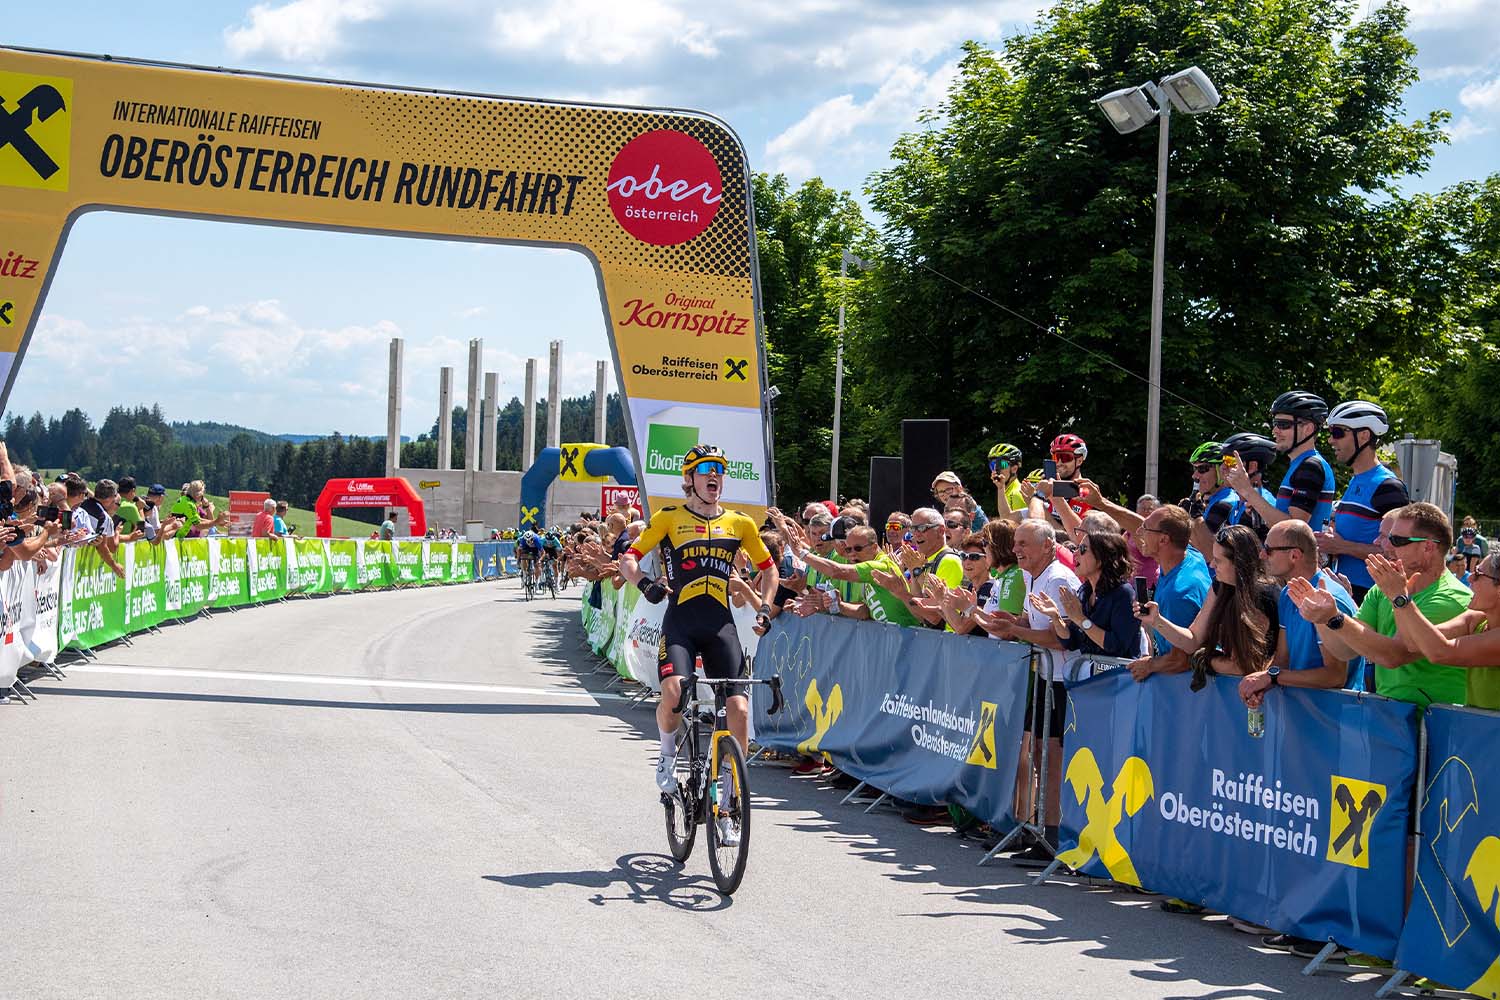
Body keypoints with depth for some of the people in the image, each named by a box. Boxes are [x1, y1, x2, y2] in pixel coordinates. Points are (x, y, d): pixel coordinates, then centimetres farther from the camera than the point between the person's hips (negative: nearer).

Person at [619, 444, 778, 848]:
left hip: (722, 625, 2)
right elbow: (628, 558, 4)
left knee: (739, 709, -9)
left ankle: (728, 807, 3)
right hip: (681, 621, -2)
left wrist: (765, 607, 7)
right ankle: (668, 755, 7)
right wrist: (645, 583, -17)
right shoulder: (669, 518, 5)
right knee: (673, 694, -28)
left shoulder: (739, 524, 11)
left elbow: (768, 568, 23)